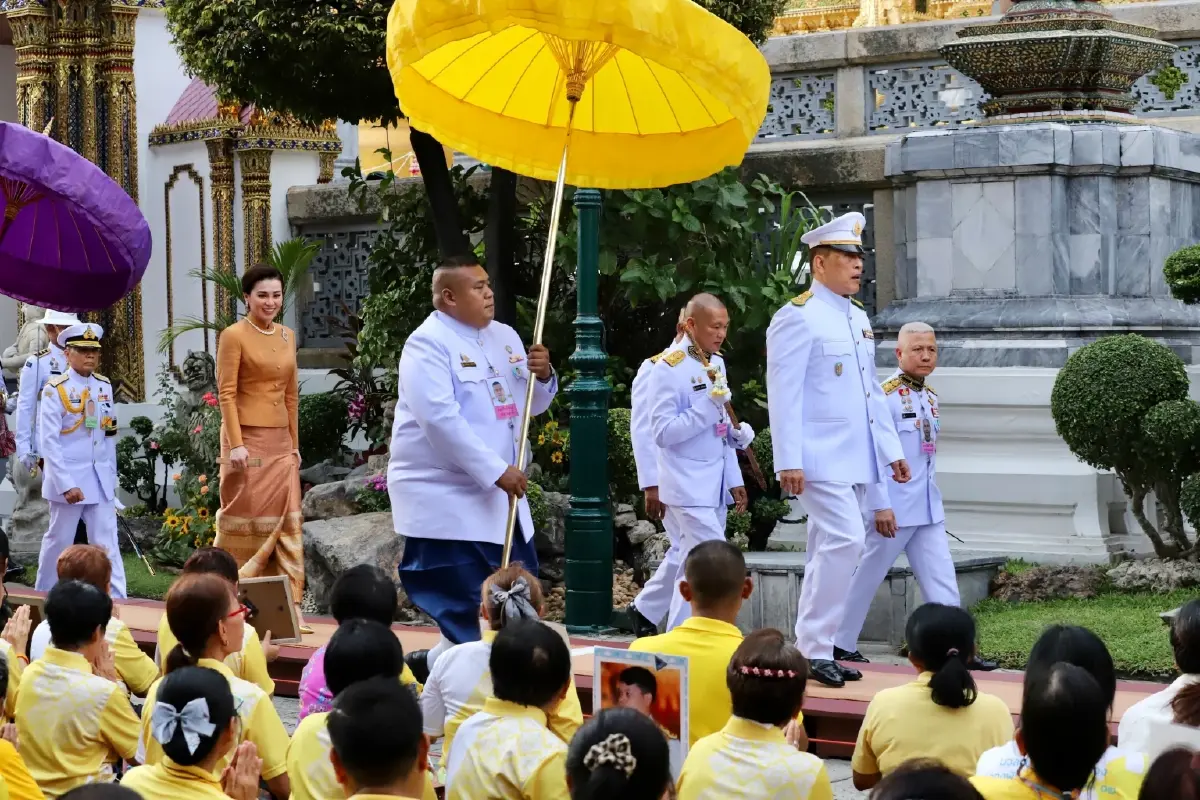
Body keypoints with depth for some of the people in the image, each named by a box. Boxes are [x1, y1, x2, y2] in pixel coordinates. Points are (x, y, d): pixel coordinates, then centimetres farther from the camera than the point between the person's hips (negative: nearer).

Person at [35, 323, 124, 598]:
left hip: (100, 478, 4)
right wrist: (66, 484, -19)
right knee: (59, 541, 8)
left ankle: (116, 600, -2)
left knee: (107, 543, 0)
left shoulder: (104, 386, 6)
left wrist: (111, 477, 9)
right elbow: (48, 442, -14)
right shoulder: (55, 390, -10)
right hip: (68, 477, -4)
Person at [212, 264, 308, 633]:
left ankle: (290, 606, 0)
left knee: (286, 522, 0)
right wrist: (236, 444, -18)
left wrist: (294, 444, 13)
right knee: (245, 519, 1)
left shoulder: (288, 336, 12)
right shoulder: (234, 335, -6)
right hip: (248, 439, -6)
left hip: (281, 442, 6)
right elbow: (226, 394, -11)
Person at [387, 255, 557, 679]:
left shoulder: (504, 336, 12)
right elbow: (440, 419, -23)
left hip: (498, 495, 8)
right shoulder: (428, 344, -13)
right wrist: (495, 470, -26)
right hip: (445, 497, -8)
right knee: (468, 609, -9)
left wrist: (542, 375, -6)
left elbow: (531, 404, 17)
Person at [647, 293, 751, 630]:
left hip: (714, 486, 8)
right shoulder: (669, 369, -11)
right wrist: (710, 404, -22)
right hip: (688, 487, -8)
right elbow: (663, 433, -17)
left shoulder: (716, 364, 13)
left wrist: (734, 479, 16)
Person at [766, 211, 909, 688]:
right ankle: (812, 649, -10)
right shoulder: (798, 317, -9)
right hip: (821, 457, -8)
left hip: (855, 459, 8)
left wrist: (891, 449, 19)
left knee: (830, 551, 10)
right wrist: (789, 461, -19)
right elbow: (784, 394, -14)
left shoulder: (858, 318, 17)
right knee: (845, 541, -17)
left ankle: (817, 650, 14)